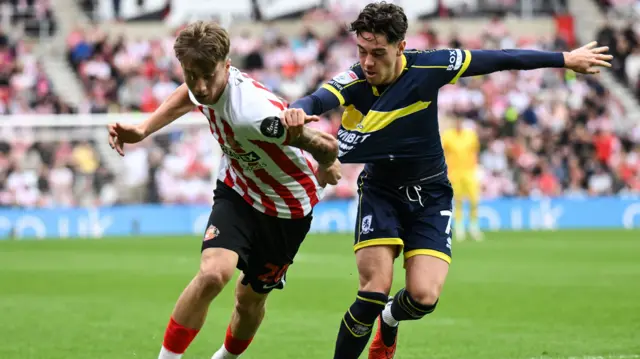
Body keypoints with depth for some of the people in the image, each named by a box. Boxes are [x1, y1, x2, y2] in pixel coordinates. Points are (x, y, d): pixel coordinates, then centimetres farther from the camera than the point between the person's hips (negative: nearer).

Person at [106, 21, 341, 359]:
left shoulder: (252, 112, -40)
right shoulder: (202, 89, -17)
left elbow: (327, 147, -30)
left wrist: (326, 169, -6)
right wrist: (143, 129, 3)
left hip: (288, 209, -4)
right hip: (237, 191, 4)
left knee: (251, 298, 11)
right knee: (213, 273, -24)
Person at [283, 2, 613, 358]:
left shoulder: (427, 67, -19)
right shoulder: (352, 82, -21)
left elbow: (497, 60, -9)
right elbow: (316, 101, -42)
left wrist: (566, 59, -1)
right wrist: (297, 112, -67)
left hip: (430, 196, 1)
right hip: (381, 192, -1)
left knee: (423, 296, -12)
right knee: (374, 292, -18)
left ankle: (390, 321, 24)